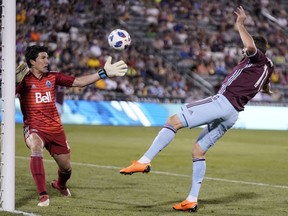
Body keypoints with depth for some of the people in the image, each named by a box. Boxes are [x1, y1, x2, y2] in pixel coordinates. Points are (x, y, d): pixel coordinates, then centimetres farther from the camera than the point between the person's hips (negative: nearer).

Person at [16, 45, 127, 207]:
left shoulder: (53, 77, 5)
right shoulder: (24, 80, -7)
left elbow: (79, 82, 4)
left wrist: (104, 73, -3)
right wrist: (17, 79, -41)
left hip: (55, 129, 5)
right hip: (34, 128, -5)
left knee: (66, 168, 12)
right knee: (36, 148, -38)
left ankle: (60, 185, 52)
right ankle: (43, 195, -34)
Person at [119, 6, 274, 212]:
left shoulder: (258, 58, 0)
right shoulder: (267, 68, 26)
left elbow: (250, 45, -25)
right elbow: (265, 88, 50)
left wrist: (240, 24, -13)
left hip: (223, 102, -10)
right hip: (232, 115, 10)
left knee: (173, 121, -14)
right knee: (198, 151, 15)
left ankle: (144, 161, -26)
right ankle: (192, 200, 11)